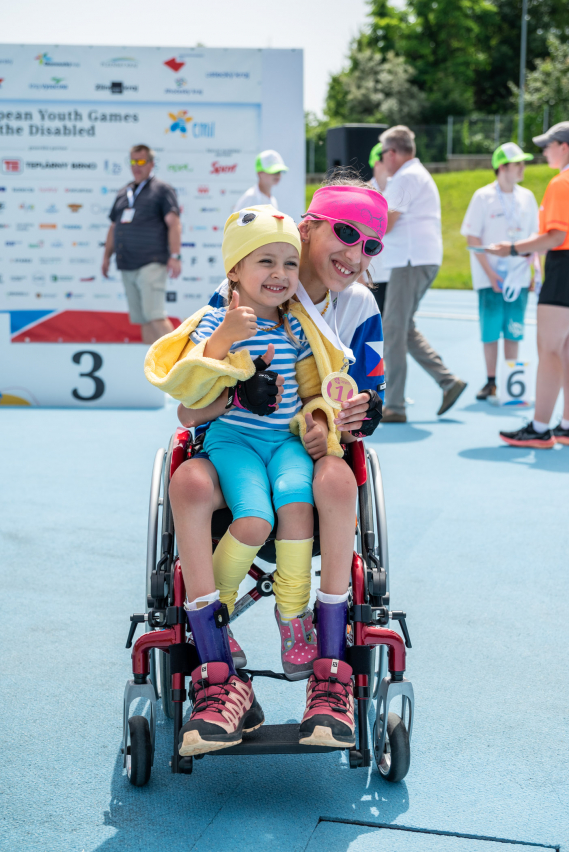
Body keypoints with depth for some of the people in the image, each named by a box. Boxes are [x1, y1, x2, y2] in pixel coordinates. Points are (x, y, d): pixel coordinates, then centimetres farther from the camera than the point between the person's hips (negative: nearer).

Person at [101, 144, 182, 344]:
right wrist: (107, 256, 21)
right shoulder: (123, 193, 21)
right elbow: (114, 227, 27)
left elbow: (174, 224, -7)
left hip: (151, 264, -7)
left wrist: (175, 256, -17)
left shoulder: (162, 190, 2)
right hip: (127, 267, 7)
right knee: (143, 320, 6)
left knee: (155, 316, -17)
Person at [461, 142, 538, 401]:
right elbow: (472, 237, -6)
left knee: (514, 330, 3)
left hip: (518, 277, 3)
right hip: (490, 278, -3)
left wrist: (531, 263, 0)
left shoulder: (527, 197, 7)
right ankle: (491, 381, 10)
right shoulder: (483, 196, -4)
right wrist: (489, 272, -11)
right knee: (490, 330, 0)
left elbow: (534, 236, 13)